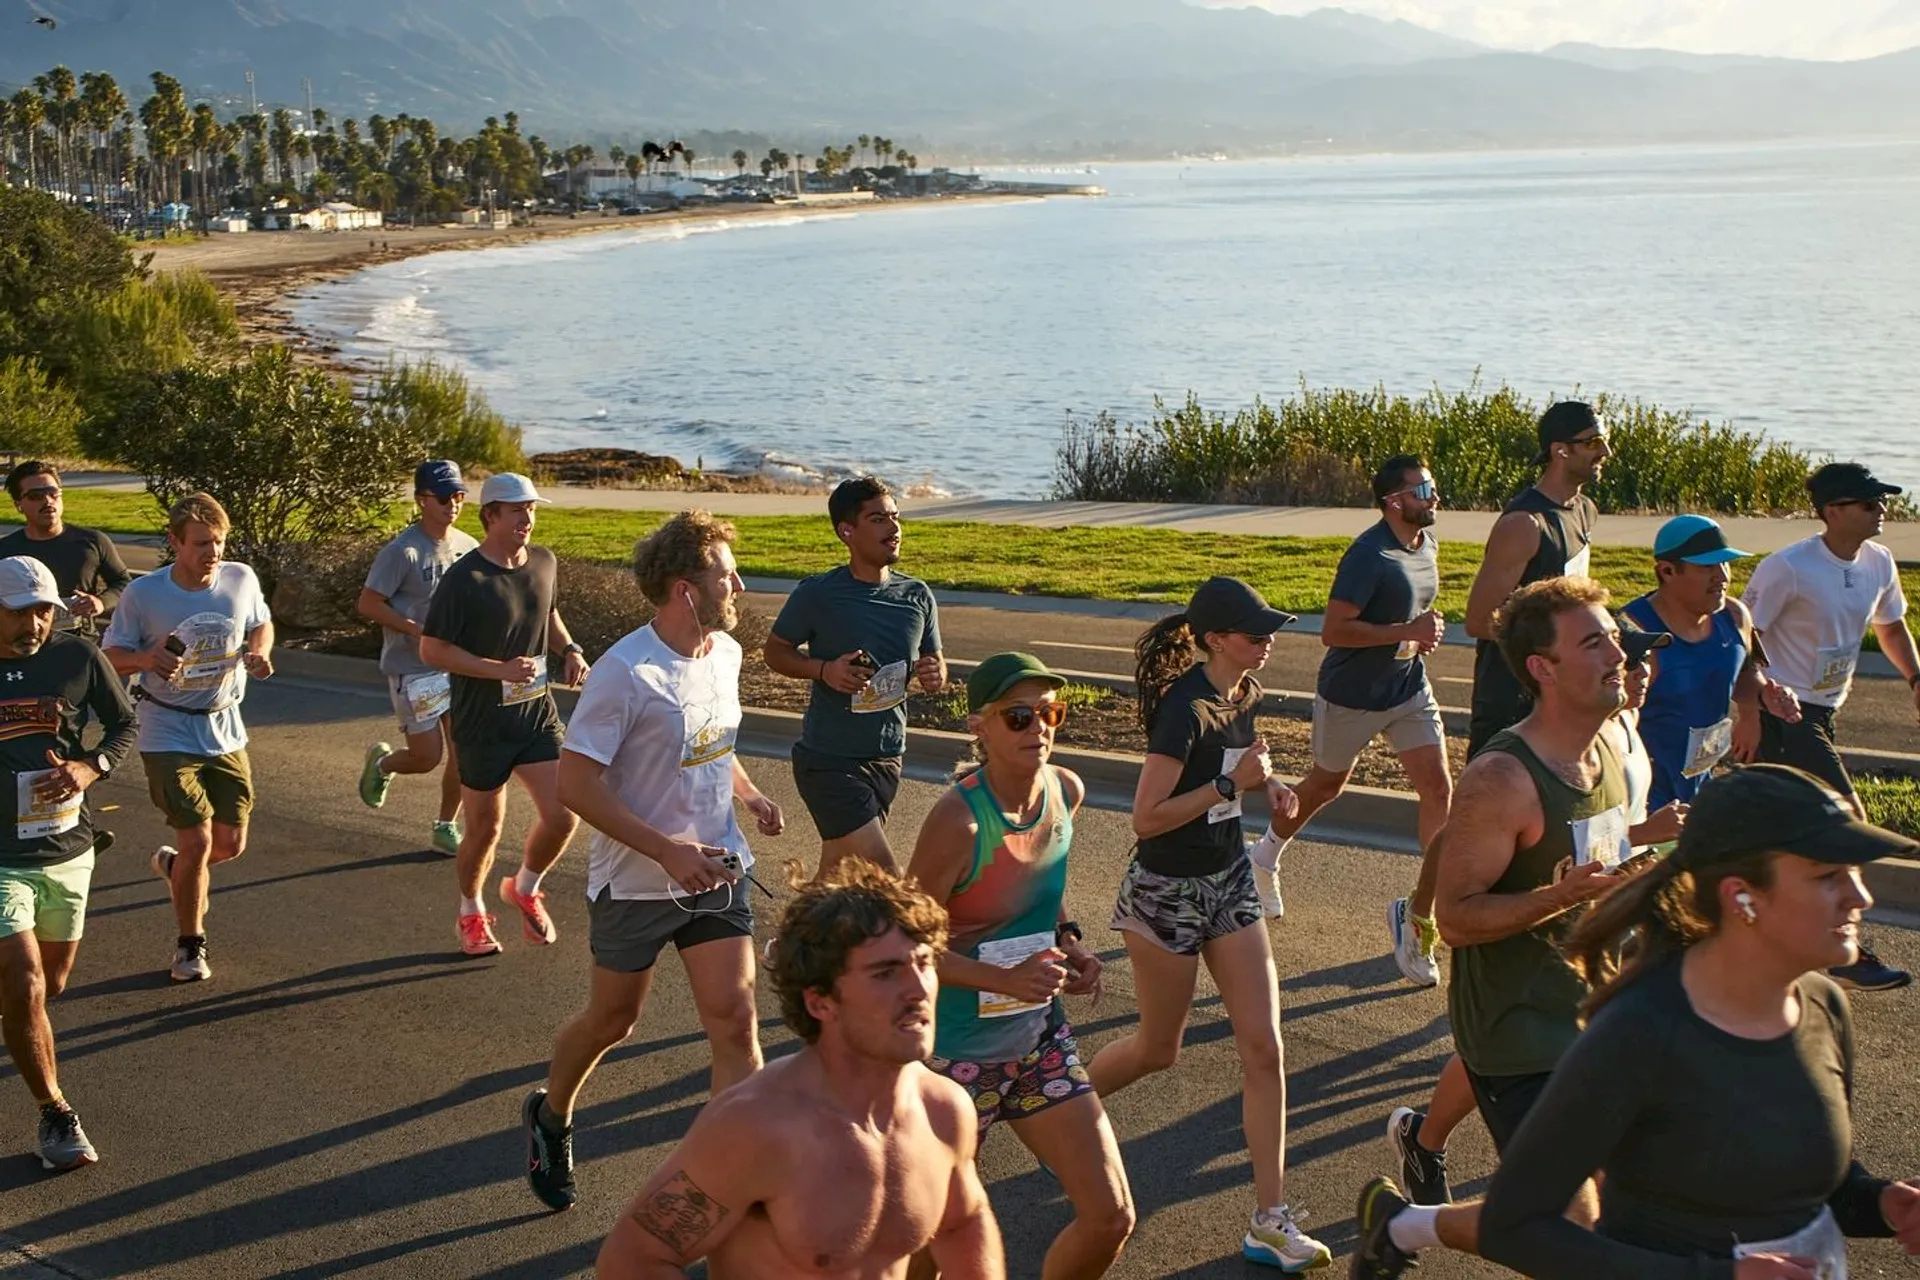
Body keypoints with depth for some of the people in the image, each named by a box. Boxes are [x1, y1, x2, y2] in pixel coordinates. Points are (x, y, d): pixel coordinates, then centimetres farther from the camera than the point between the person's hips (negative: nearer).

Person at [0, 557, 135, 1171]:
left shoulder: (78, 658, -4)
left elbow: (124, 723, 7)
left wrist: (90, 767, -12)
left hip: (68, 849, 3)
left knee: (51, 983, 17)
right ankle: (55, 1115, 3)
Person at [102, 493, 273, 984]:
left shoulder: (241, 579, -5)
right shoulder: (143, 593, -14)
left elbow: (261, 625, 14)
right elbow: (112, 656, -5)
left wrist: (260, 653, -9)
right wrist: (149, 657, -26)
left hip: (225, 731, 4)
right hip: (169, 735, -4)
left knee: (231, 844, 7)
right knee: (197, 841, -10)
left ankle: (173, 865, 43)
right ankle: (190, 945, 11)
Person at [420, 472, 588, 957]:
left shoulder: (543, 563, 2)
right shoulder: (463, 579, -17)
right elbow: (432, 649, -15)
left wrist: (570, 650, 3)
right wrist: (500, 670, -22)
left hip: (537, 713, 5)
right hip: (481, 723, -5)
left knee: (562, 815, -4)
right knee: (485, 827, 7)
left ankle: (524, 889, 26)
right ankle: (472, 913, 33)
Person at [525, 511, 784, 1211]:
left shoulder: (725, 653, 1)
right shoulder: (625, 673, -22)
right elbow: (576, 785, -22)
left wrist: (750, 795, 0)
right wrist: (668, 852, -26)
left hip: (716, 871, 5)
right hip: (636, 883, -5)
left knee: (736, 1023, -4)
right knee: (611, 1022, 15)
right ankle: (550, 1116, 44)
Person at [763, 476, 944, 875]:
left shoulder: (917, 597, 2)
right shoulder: (818, 595, -12)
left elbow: (936, 664, 12)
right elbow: (775, 650, 0)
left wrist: (935, 675, -12)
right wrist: (824, 670, -18)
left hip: (887, 758, 5)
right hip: (829, 761, -5)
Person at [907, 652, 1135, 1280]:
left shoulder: (1067, 791, -3)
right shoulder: (959, 820, -24)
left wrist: (1067, 942, -1)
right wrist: (1007, 979, -29)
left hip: (1040, 1039, 6)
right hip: (957, 1053, -6)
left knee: (1111, 1217, 5)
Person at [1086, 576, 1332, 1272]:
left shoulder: (1243, 694, 0)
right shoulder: (1185, 707, -24)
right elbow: (1147, 818, -25)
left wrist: (1267, 782, -2)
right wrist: (1229, 783, -25)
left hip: (1229, 881, 7)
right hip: (1166, 893, -7)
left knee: (1264, 1049, 0)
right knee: (1158, 1048, 11)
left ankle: (1269, 1222, 6)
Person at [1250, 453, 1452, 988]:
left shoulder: (1428, 544, 2)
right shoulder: (1368, 555, -24)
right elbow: (1334, 630, -28)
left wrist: (1428, 632, 0)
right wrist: (1407, 632, -30)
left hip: (1409, 689, 6)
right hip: (1351, 696, -6)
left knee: (1439, 789, -8)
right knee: (1326, 785, 16)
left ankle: (1420, 911, -3)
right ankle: (1268, 852, 45)